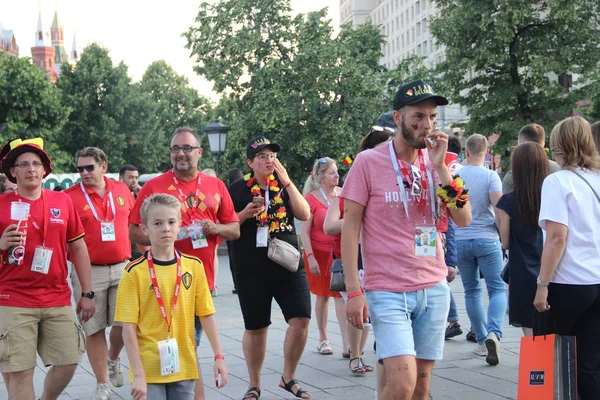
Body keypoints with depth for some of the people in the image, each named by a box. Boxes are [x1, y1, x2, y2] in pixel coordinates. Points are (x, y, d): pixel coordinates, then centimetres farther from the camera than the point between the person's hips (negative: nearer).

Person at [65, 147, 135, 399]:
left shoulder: (122, 190, 6)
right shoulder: (71, 196, -5)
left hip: (122, 268, 2)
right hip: (89, 272, -2)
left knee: (124, 323, 0)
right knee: (94, 329, 3)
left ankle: (113, 360, 31)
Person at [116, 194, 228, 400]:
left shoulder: (194, 266, 2)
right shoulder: (135, 272, -8)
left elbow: (207, 314, 8)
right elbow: (129, 327, -9)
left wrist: (219, 356, 3)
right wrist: (138, 374, -13)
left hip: (184, 368, 3)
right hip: (149, 370, -3)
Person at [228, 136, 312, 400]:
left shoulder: (284, 185, 8)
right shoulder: (238, 189, 0)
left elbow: (304, 215, -5)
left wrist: (287, 182, -12)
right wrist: (245, 214, -15)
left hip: (289, 266, 2)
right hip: (252, 271, -2)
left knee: (301, 319, -8)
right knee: (255, 328, 7)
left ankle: (288, 378, 12)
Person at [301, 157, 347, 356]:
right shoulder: (312, 198, -8)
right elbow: (305, 232, -9)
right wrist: (310, 258, -15)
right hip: (320, 252, -2)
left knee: (341, 295, -5)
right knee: (323, 295, 9)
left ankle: (347, 344, -8)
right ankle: (323, 339, 23)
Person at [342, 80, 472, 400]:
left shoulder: (434, 163, 7)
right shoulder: (368, 161, -6)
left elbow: (463, 220, 0)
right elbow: (350, 226, -6)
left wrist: (440, 166, -10)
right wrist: (353, 291, -12)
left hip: (434, 289, 5)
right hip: (387, 291, -5)